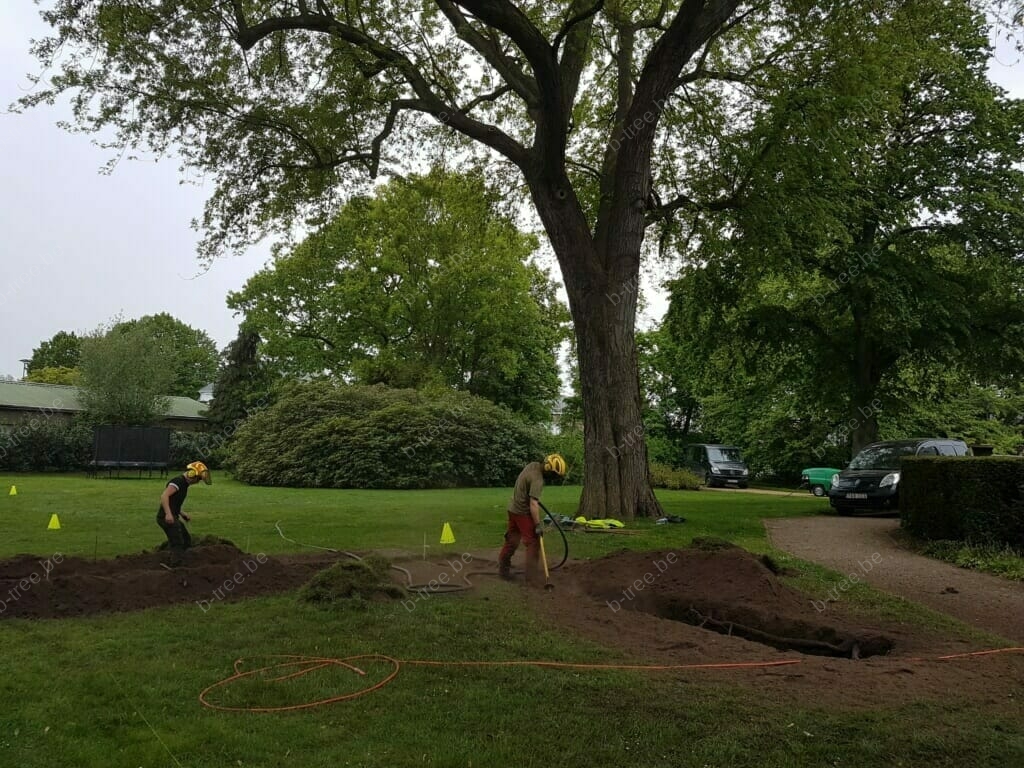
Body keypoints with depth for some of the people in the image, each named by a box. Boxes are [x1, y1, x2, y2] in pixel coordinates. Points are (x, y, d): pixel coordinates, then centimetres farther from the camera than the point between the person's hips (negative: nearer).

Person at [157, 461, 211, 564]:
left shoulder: (184, 483, 17)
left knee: (186, 541, 17)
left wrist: (181, 514, 16)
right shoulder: (178, 481, -15)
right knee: (178, 544, -9)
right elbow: (164, 496, -29)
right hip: (167, 518, -10)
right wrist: (168, 514, -40)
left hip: (172, 517, 10)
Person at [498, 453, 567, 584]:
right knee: (533, 543, -4)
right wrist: (538, 524, -25)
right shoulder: (537, 480, -26)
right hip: (523, 513, -9)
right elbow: (533, 504, -29)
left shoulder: (533, 465, 1)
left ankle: (503, 568, 27)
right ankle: (533, 578, -2)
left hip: (513, 508, 9)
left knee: (511, 540, 17)